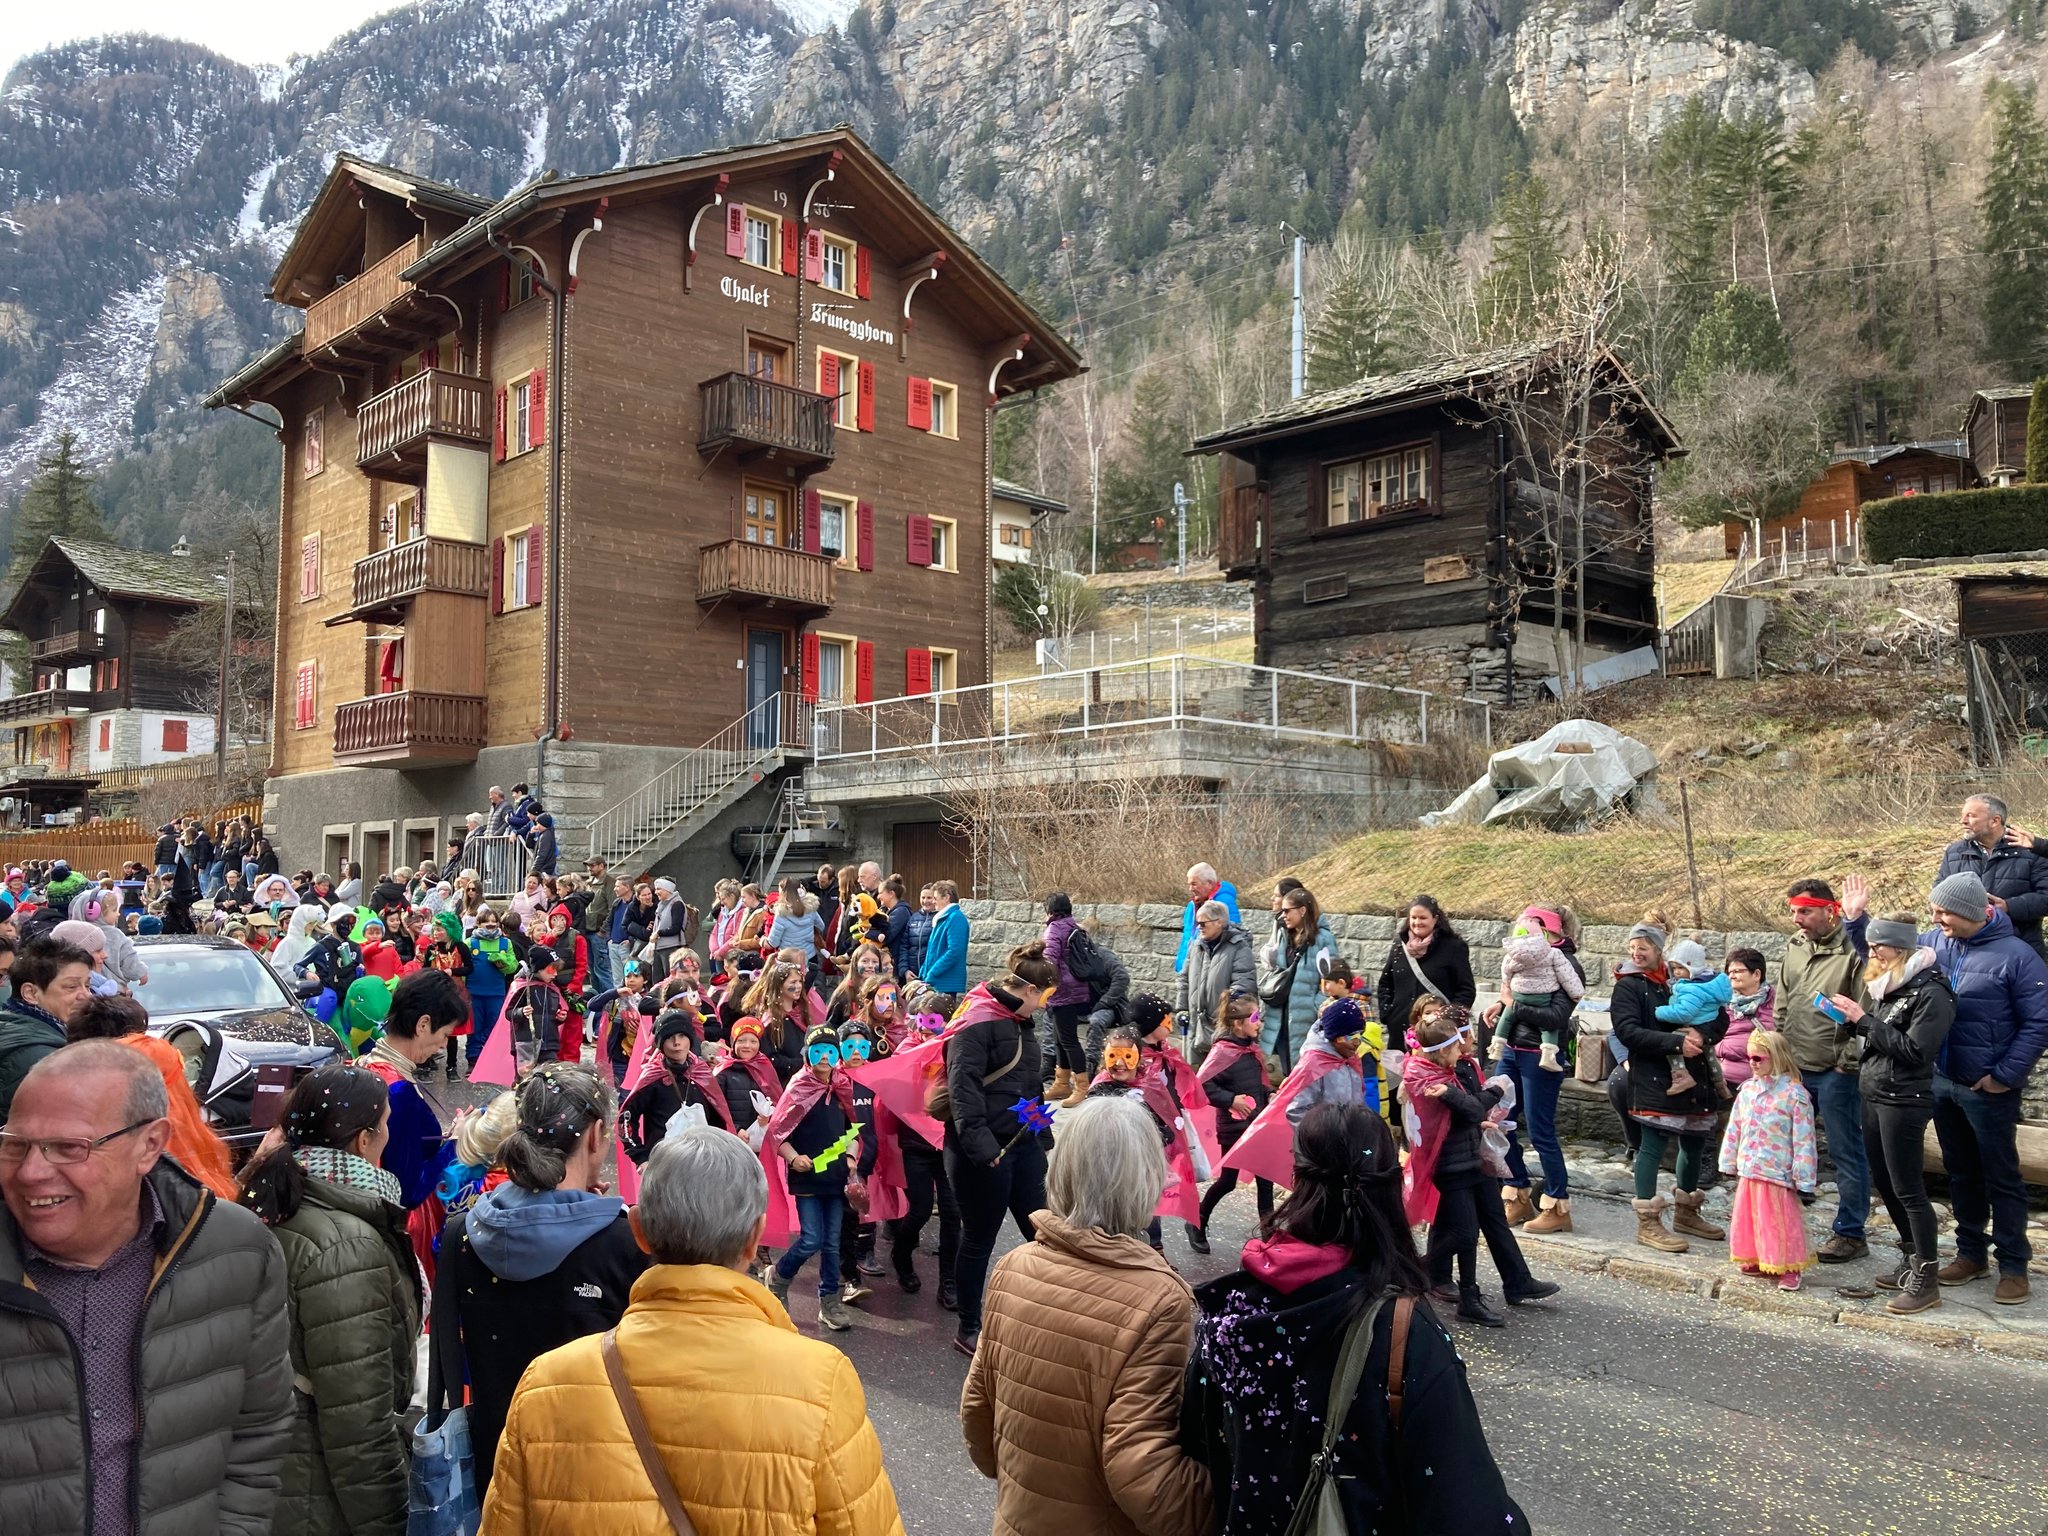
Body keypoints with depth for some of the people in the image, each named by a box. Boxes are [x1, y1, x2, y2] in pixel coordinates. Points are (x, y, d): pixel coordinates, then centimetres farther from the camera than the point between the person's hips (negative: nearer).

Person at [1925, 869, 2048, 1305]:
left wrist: (2006, 1075, -14)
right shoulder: (1937, 945, 1)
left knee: (2001, 1178, 6)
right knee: (1961, 1173, 16)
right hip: (1942, 1084, 5)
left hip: (1988, 1090, -5)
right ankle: (1970, 1253, 29)